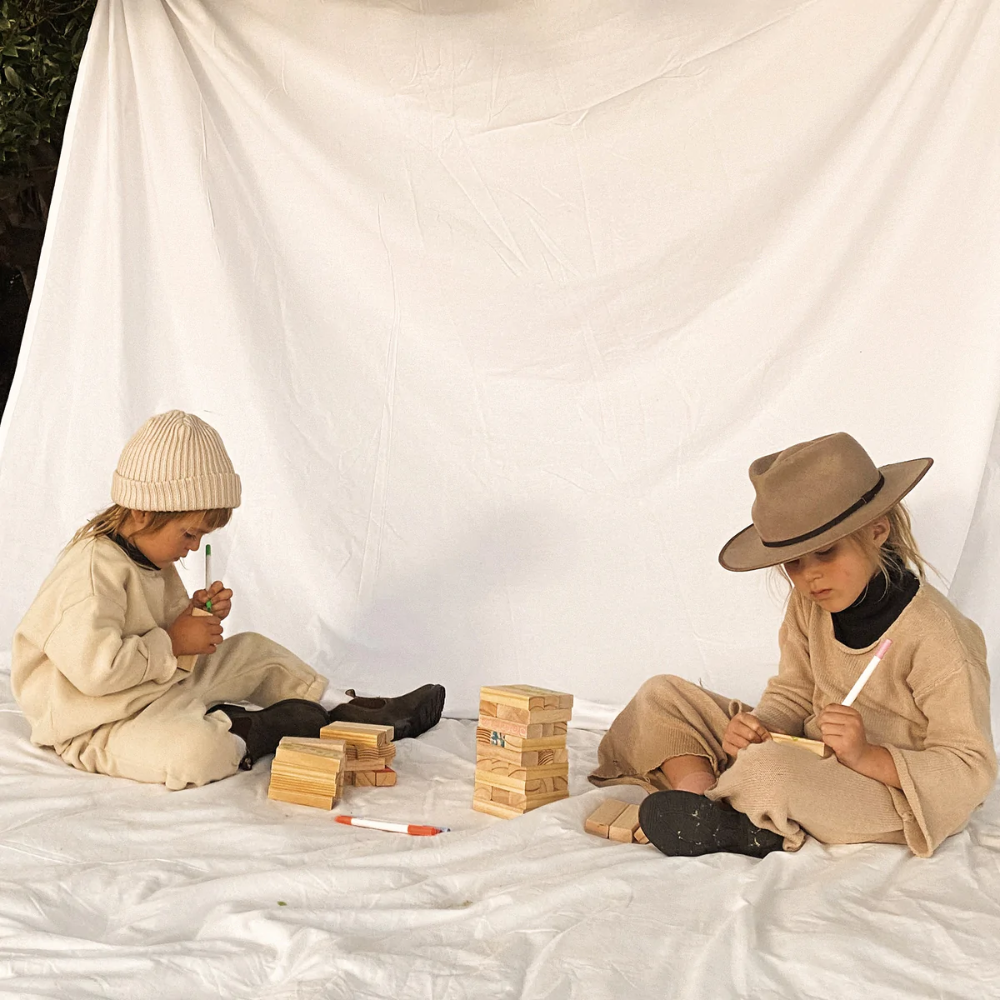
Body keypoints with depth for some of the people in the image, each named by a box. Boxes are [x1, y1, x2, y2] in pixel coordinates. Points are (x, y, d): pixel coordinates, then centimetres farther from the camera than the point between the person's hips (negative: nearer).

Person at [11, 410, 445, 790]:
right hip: (104, 726, -10)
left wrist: (196, 616, 1)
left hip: (166, 685, 10)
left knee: (254, 651, 14)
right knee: (193, 753, -38)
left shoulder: (148, 555, 9)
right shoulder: (92, 569, -24)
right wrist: (172, 643, -20)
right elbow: (96, 668, -34)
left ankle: (353, 714, 19)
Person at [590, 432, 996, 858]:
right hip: (813, 761, 8)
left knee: (767, 767, -40)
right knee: (660, 696, 2)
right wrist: (759, 726, -13)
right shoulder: (810, 603, 0)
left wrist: (866, 756, -33)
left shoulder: (936, 638, -22)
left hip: (889, 786, -8)